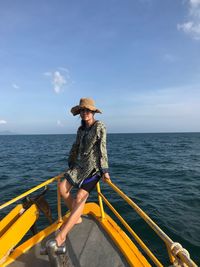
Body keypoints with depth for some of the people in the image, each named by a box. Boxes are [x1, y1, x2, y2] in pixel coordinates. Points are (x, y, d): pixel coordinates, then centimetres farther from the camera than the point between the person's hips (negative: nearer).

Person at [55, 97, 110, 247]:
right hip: (81, 164, 8)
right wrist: (71, 164, 23)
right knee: (63, 187, 0)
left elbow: (102, 148, -15)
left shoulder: (99, 126, -9)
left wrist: (105, 170, -18)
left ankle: (61, 237, -11)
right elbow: (76, 148, 18)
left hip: (94, 166, -7)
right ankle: (76, 218, 18)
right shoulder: (81, 129, 10)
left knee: (80, 198, -14)